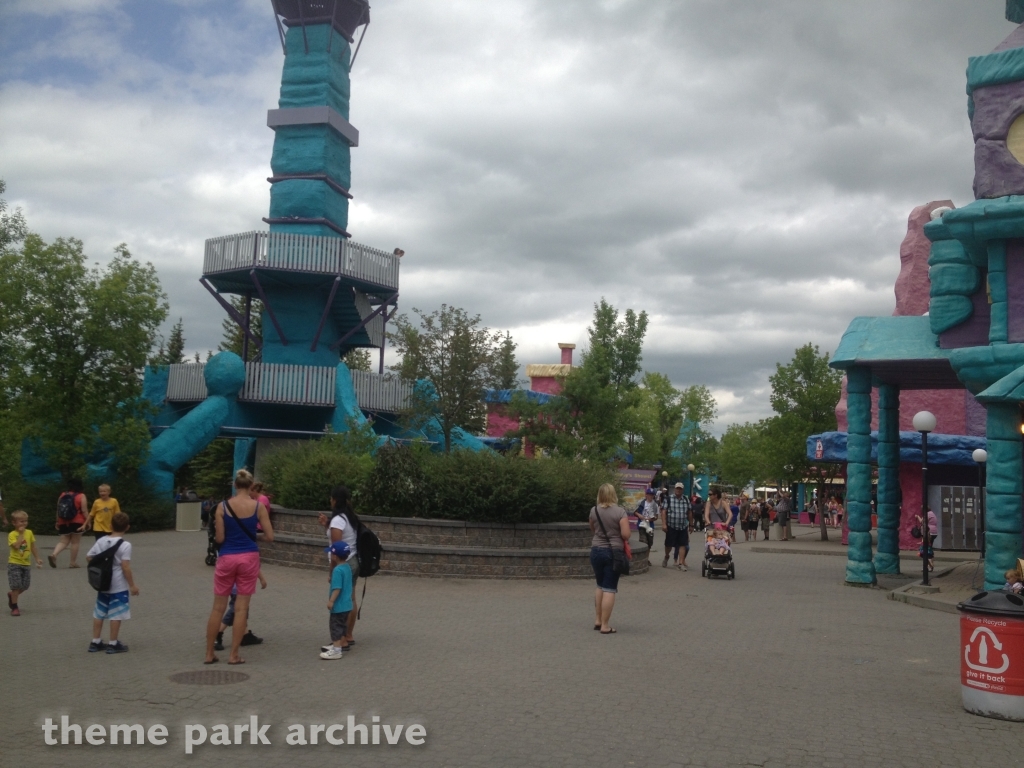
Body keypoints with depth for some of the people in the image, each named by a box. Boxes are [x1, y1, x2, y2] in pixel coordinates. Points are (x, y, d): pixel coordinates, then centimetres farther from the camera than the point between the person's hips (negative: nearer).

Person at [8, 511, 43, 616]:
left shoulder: (29, 533, 5)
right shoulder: (12, 534, -10)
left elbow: (33, 547, 14)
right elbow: (16, 545, -27)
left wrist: (37, 558, 13)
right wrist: (21, 534, -20)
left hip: (26, 564, 5)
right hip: (14, 563, -5)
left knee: (25, 586, 9)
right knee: (16, 586, -7)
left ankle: (11, 595, 37)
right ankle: (14, 607, 5)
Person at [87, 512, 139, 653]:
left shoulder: (101, 541, 2)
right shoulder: (125, 545, -16)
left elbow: (88, 557, 6)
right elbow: (125, 567, -20)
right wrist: (132, 585, -13)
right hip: (119, 586, -6)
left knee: (99, 613, 15)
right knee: (116, 615, 2)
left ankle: (95, 642, 22)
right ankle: (113, 644, 6)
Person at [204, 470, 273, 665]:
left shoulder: (223, 506, -5)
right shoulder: (258, 506, -5)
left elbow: (219, 538, -7)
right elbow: (269, 536, -5)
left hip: (227, 558, 1)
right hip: (249, 557, -1)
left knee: (218, 607, 11)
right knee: (241, 608, 6)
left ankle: (209, 654, 17)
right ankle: (234, 655, 8)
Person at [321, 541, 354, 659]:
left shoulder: (337, 570, -22)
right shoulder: (347, 567, 7)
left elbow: (337, 588, -27)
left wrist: (331, 601, -25)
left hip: (339, 605, -10)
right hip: (347, 604, 10)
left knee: (335, 626, -5)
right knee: (342, 625, 22)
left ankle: (336, 650, -5)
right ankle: (342, 644, 34)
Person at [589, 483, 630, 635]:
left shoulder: (594, 510, 0)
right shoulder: (620, 511, -11)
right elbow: (626, 535, -15)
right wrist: (620, 537, 5)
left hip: (596, 551, 4)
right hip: (614, 552, -4)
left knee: (600, 586, 20)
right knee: (609, 589, 0)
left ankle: (597, 620, 22)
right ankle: (605, 625, 0)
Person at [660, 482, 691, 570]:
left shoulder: (686, 500, 8)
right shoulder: (669, 499, -2)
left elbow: (689, 513, 14)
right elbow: (664, 511, -6)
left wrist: (690, 524, 16)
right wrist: (664, 524, -14)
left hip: (683, 527, 2)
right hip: (671, 526, -2)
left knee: (683, 544, -2)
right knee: (669, 544, 5)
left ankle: (681, 563, 2)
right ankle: (666, 557, 33)